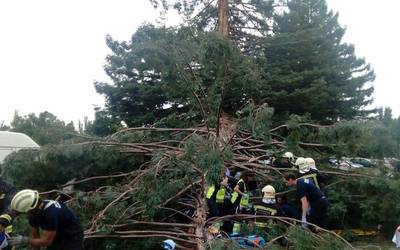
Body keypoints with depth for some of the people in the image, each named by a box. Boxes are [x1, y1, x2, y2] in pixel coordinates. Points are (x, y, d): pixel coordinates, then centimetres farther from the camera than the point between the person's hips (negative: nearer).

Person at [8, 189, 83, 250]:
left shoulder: (51, 212, -36)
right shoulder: (33, 213, -11)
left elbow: (46, 241, -29)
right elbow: (34, 235, -2)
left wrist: (24, 240, -26)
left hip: (72, 237, -8)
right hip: (57, 236, 8)